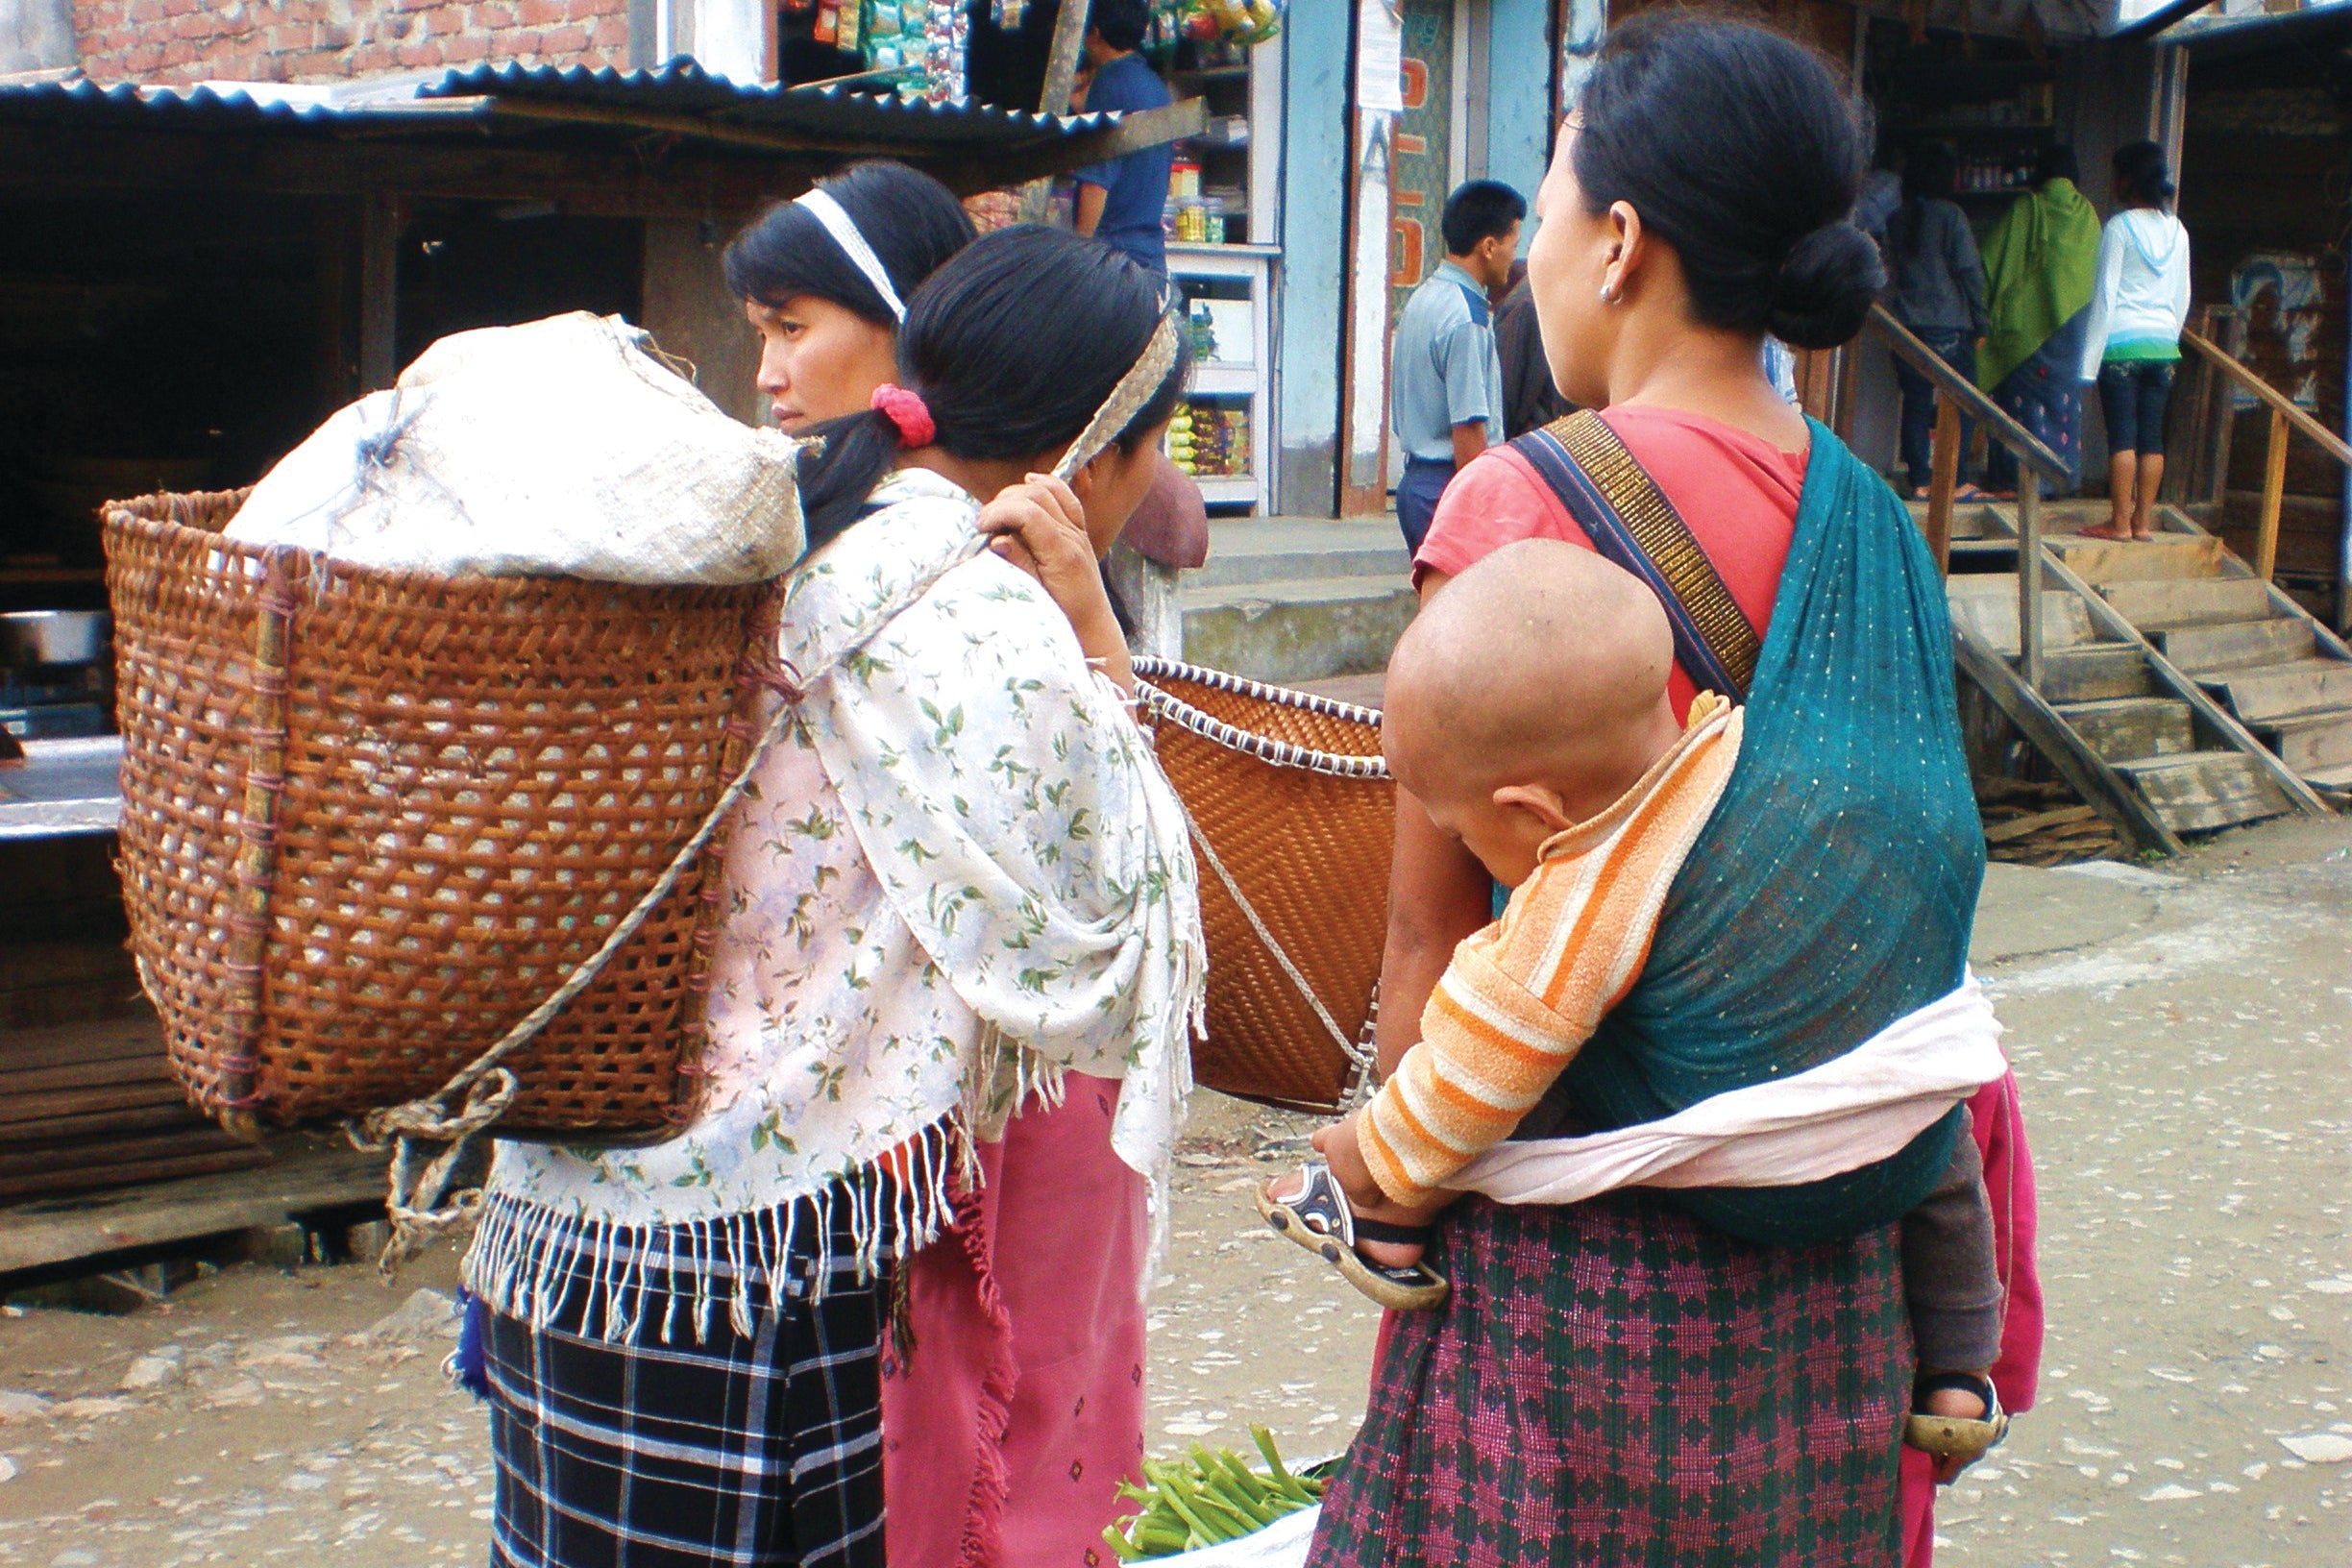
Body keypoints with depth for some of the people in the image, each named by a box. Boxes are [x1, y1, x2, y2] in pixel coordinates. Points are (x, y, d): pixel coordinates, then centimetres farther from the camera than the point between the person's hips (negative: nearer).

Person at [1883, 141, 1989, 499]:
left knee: (1916, 402, 6)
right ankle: (1958, 480, -1)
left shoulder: (1897, 219, 9)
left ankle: (1920, 481, 4)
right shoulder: (1950, 214, -6)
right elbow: (1970, 271, -7)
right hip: (1949, 325, -4)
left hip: (1906, 324, 4)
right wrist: (1980, 324, -3)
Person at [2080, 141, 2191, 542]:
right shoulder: (2177, 231, 9)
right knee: (2152, 437, 6)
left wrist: (2090, 359, -6)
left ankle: (2120, 521, -3)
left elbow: (2105, 295, -8)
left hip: (2122, 344, -5)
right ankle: (2143, 521, 8)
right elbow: (2182, 298, 14)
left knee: (2122, 436, -4)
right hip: (2163, 345, 5)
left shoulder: (2119, 227, -7)